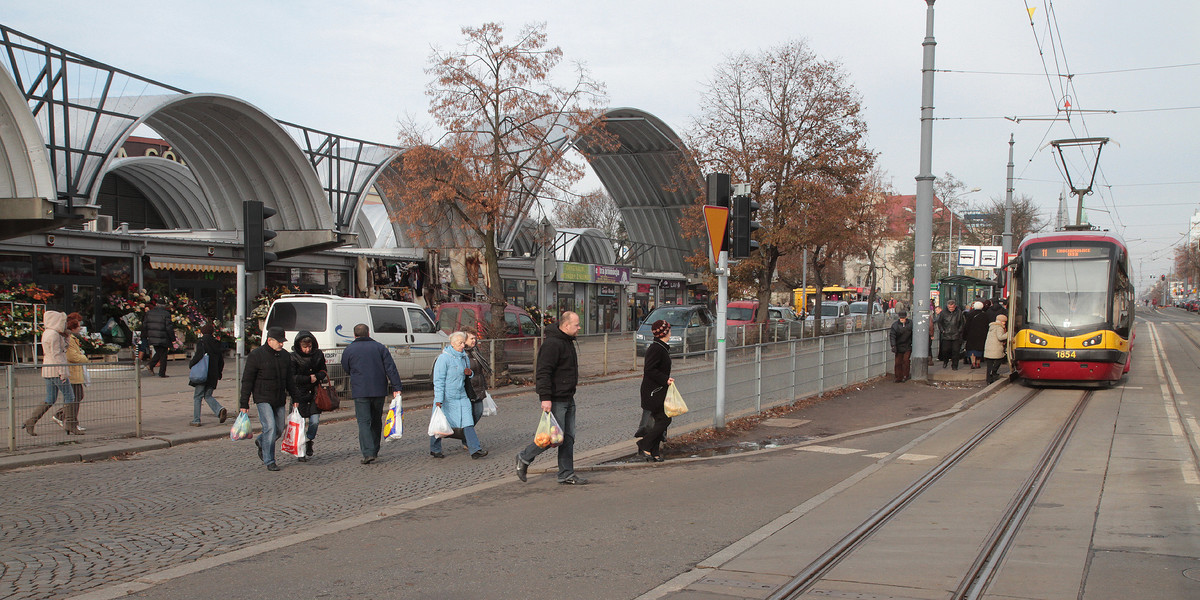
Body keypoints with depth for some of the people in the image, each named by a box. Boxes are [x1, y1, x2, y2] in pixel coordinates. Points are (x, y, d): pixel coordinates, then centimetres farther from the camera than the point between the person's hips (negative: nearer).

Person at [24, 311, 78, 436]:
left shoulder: (47, 333, 17)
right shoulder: (54, 334, -14)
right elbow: (56, 354, -18)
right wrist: (63, 372, -18)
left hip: (48, 370, 10)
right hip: (56, 370, -10)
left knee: (50, 400, 10)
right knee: (69, 396, -3)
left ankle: (30, 421, 4)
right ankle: (70, 426, -2)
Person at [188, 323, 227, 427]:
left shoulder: (201, 341, -6)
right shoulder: (216, 343, 11)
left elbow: (199, 355, -21)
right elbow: (221, 361, 13)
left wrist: (191, 364, -5)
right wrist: (219, 373, 23)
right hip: (213, 375, 6)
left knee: (197, 397, 5)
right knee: (208, 396, 15)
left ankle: (196, 420, 6)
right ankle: (220, 410, -10)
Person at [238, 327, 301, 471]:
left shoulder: (285, 356, 10)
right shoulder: (256, 356, -8)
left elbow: (290, 379, 19)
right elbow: (247, 380, -6)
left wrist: (295, 398, 16)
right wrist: (244, 403, -8)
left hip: (280, 400, 6)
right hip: (263, 399, -6)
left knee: (279, 430, 8)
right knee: (270, 427, -15)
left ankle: (261, 442, 39)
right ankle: (269, 462, -5)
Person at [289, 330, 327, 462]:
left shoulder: (318, 355, 4)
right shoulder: (293, 358, -7)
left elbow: (323, 371, 11)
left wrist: (317, 377, -10)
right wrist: (309, 379, -14)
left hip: (315, 393, 3)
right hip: (300, 394, -3)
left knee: (315, 421, -7)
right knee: (302, 422, -2)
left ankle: (309, 440, 23)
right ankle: (302, 451, 12)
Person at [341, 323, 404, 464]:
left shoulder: (349, 350, 2)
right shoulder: (379, 347, 6)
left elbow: (346, 369, 14)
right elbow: (391, 368, -1)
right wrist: (396, 388, -3)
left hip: (360, 391, -3)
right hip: (379, 390, 3)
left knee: (364, 422, -4)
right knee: (376, 420, 17)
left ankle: (368, 453, -17)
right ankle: (375, 451, 24)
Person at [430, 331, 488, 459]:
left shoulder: (464, 357, 10)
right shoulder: (444, 358, -12)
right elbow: (438, 380, -13)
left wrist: (469, 373, 1)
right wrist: (438, 399, -19)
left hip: (461, 396, 6)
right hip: (446, 398, -6)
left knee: (468, 422, -4)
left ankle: (475, 449, -8)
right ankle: (435, 450, 23)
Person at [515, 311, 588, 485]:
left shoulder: (567, 341, 15)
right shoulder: (552, 343, -18)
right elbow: (544, 373, -23)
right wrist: (545, 398, -26)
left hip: (568, 399, 10)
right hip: (555, 400, -10)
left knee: (568, 437, 9)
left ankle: (566, 475, 14)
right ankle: (524, 458, 11)